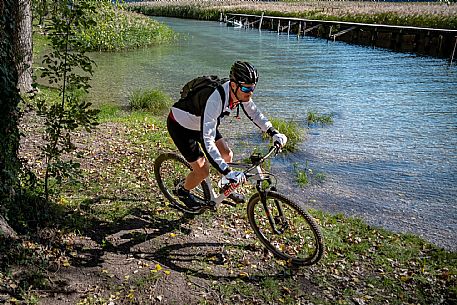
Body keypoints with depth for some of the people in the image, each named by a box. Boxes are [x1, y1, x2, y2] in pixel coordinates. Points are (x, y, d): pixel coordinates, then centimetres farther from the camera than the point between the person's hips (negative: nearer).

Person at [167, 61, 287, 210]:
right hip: (180, 126, -7)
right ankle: (183, 191, 24)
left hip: (201, 123, 7)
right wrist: (228, 172, -50)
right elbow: (207, 140, -46)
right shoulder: (215, 99, -41)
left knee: (227, 155, 4)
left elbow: (254, 113, 3)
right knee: (203, 171, -7)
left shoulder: (241, 93, -18)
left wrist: (274, 133, -10)